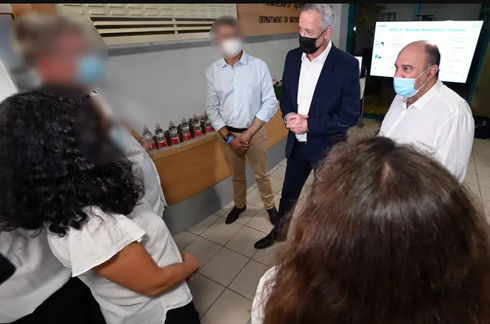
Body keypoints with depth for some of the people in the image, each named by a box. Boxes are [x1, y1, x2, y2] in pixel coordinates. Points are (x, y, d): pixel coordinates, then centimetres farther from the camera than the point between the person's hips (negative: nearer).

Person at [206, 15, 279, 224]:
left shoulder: (258, 66, -9)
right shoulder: (212, 71, -4)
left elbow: (270, 103, -10)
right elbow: (212, 108, 0)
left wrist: (248, 134, -14)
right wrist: (229, 137, -8)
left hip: (255, 132, -2)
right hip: (228, 134, 2)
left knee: (261, 174, 13)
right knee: (236, 175, 20)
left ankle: (270, 206, 37)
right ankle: (239, 204, 44)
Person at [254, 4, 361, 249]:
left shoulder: (347, 64, -16)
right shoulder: (293, 57, -1)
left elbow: (351, 114, -17)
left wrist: (309, 124, -22)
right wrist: (288, 115, -13)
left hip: (327, 146, -4)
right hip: (297, 144, 4)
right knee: (288, 193, 20)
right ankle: (279, 231, 45)